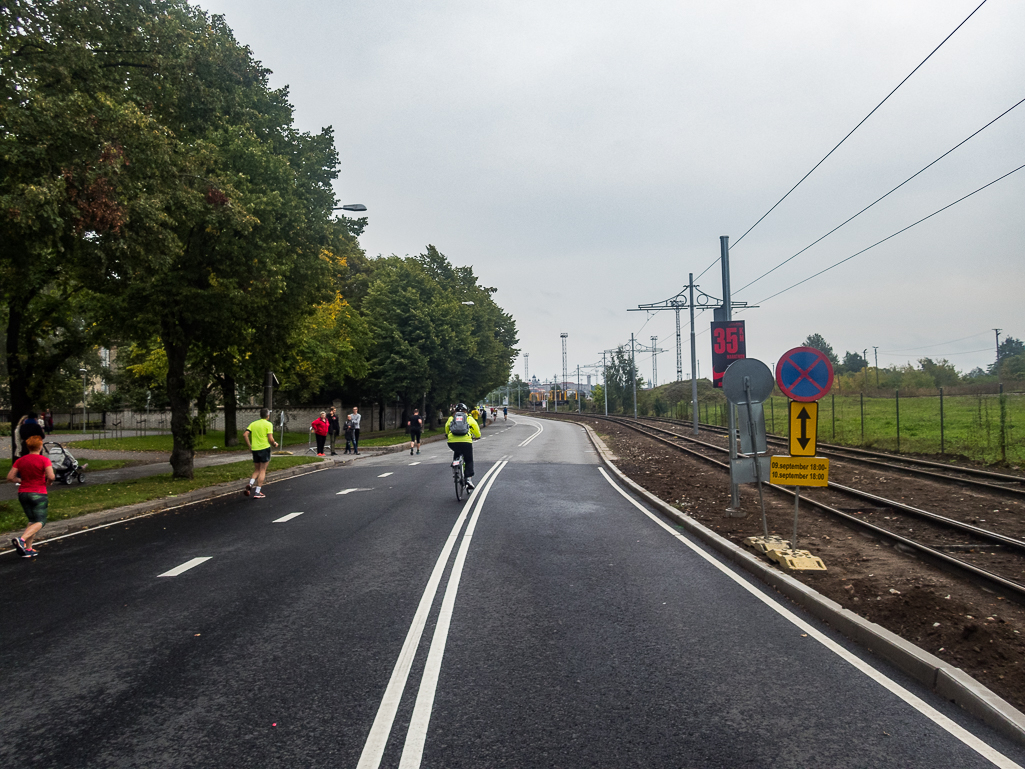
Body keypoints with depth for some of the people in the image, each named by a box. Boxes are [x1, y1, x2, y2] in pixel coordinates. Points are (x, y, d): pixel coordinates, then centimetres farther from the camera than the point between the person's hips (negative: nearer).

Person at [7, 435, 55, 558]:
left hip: (23, 493, 6)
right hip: (38, 494, -6)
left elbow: (10, 478, 1)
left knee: (32, 521, 17)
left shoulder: (20, 460, 4)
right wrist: (48, 481, 1)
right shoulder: (44, 460, -11)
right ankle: (21, 539, -24)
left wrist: (23, 480, 14)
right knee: (40, 522, 0)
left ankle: (28, 549, 10)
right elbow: (51, 476, -20)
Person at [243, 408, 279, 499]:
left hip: (254, 449, 5)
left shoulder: (253, 424, 11)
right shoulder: (268, 424, -5)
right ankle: (257, 492, 0)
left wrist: (249, 446, 10)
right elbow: (270, 439, -12)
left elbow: (245, 435, 2)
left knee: (256, 470, 18)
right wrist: (275, 444, 7)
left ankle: (250, 484, -8)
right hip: (264, 448, -5)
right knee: (262, 471, 2)